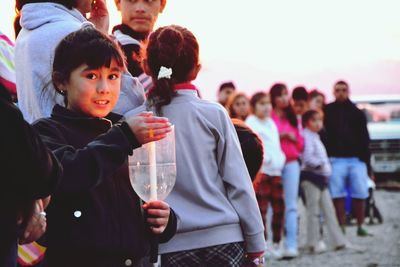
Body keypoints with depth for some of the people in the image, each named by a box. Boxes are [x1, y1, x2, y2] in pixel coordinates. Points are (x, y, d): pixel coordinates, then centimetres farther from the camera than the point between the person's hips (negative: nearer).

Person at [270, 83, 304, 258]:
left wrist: (293, 137, -1)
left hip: (292, 163, 5)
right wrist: (279, 136, -15)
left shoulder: (292, 118, 18)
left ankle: (291, 245, -5)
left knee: (291, 204, -1)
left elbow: (300, 143, 19)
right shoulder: (268, 117, 0)